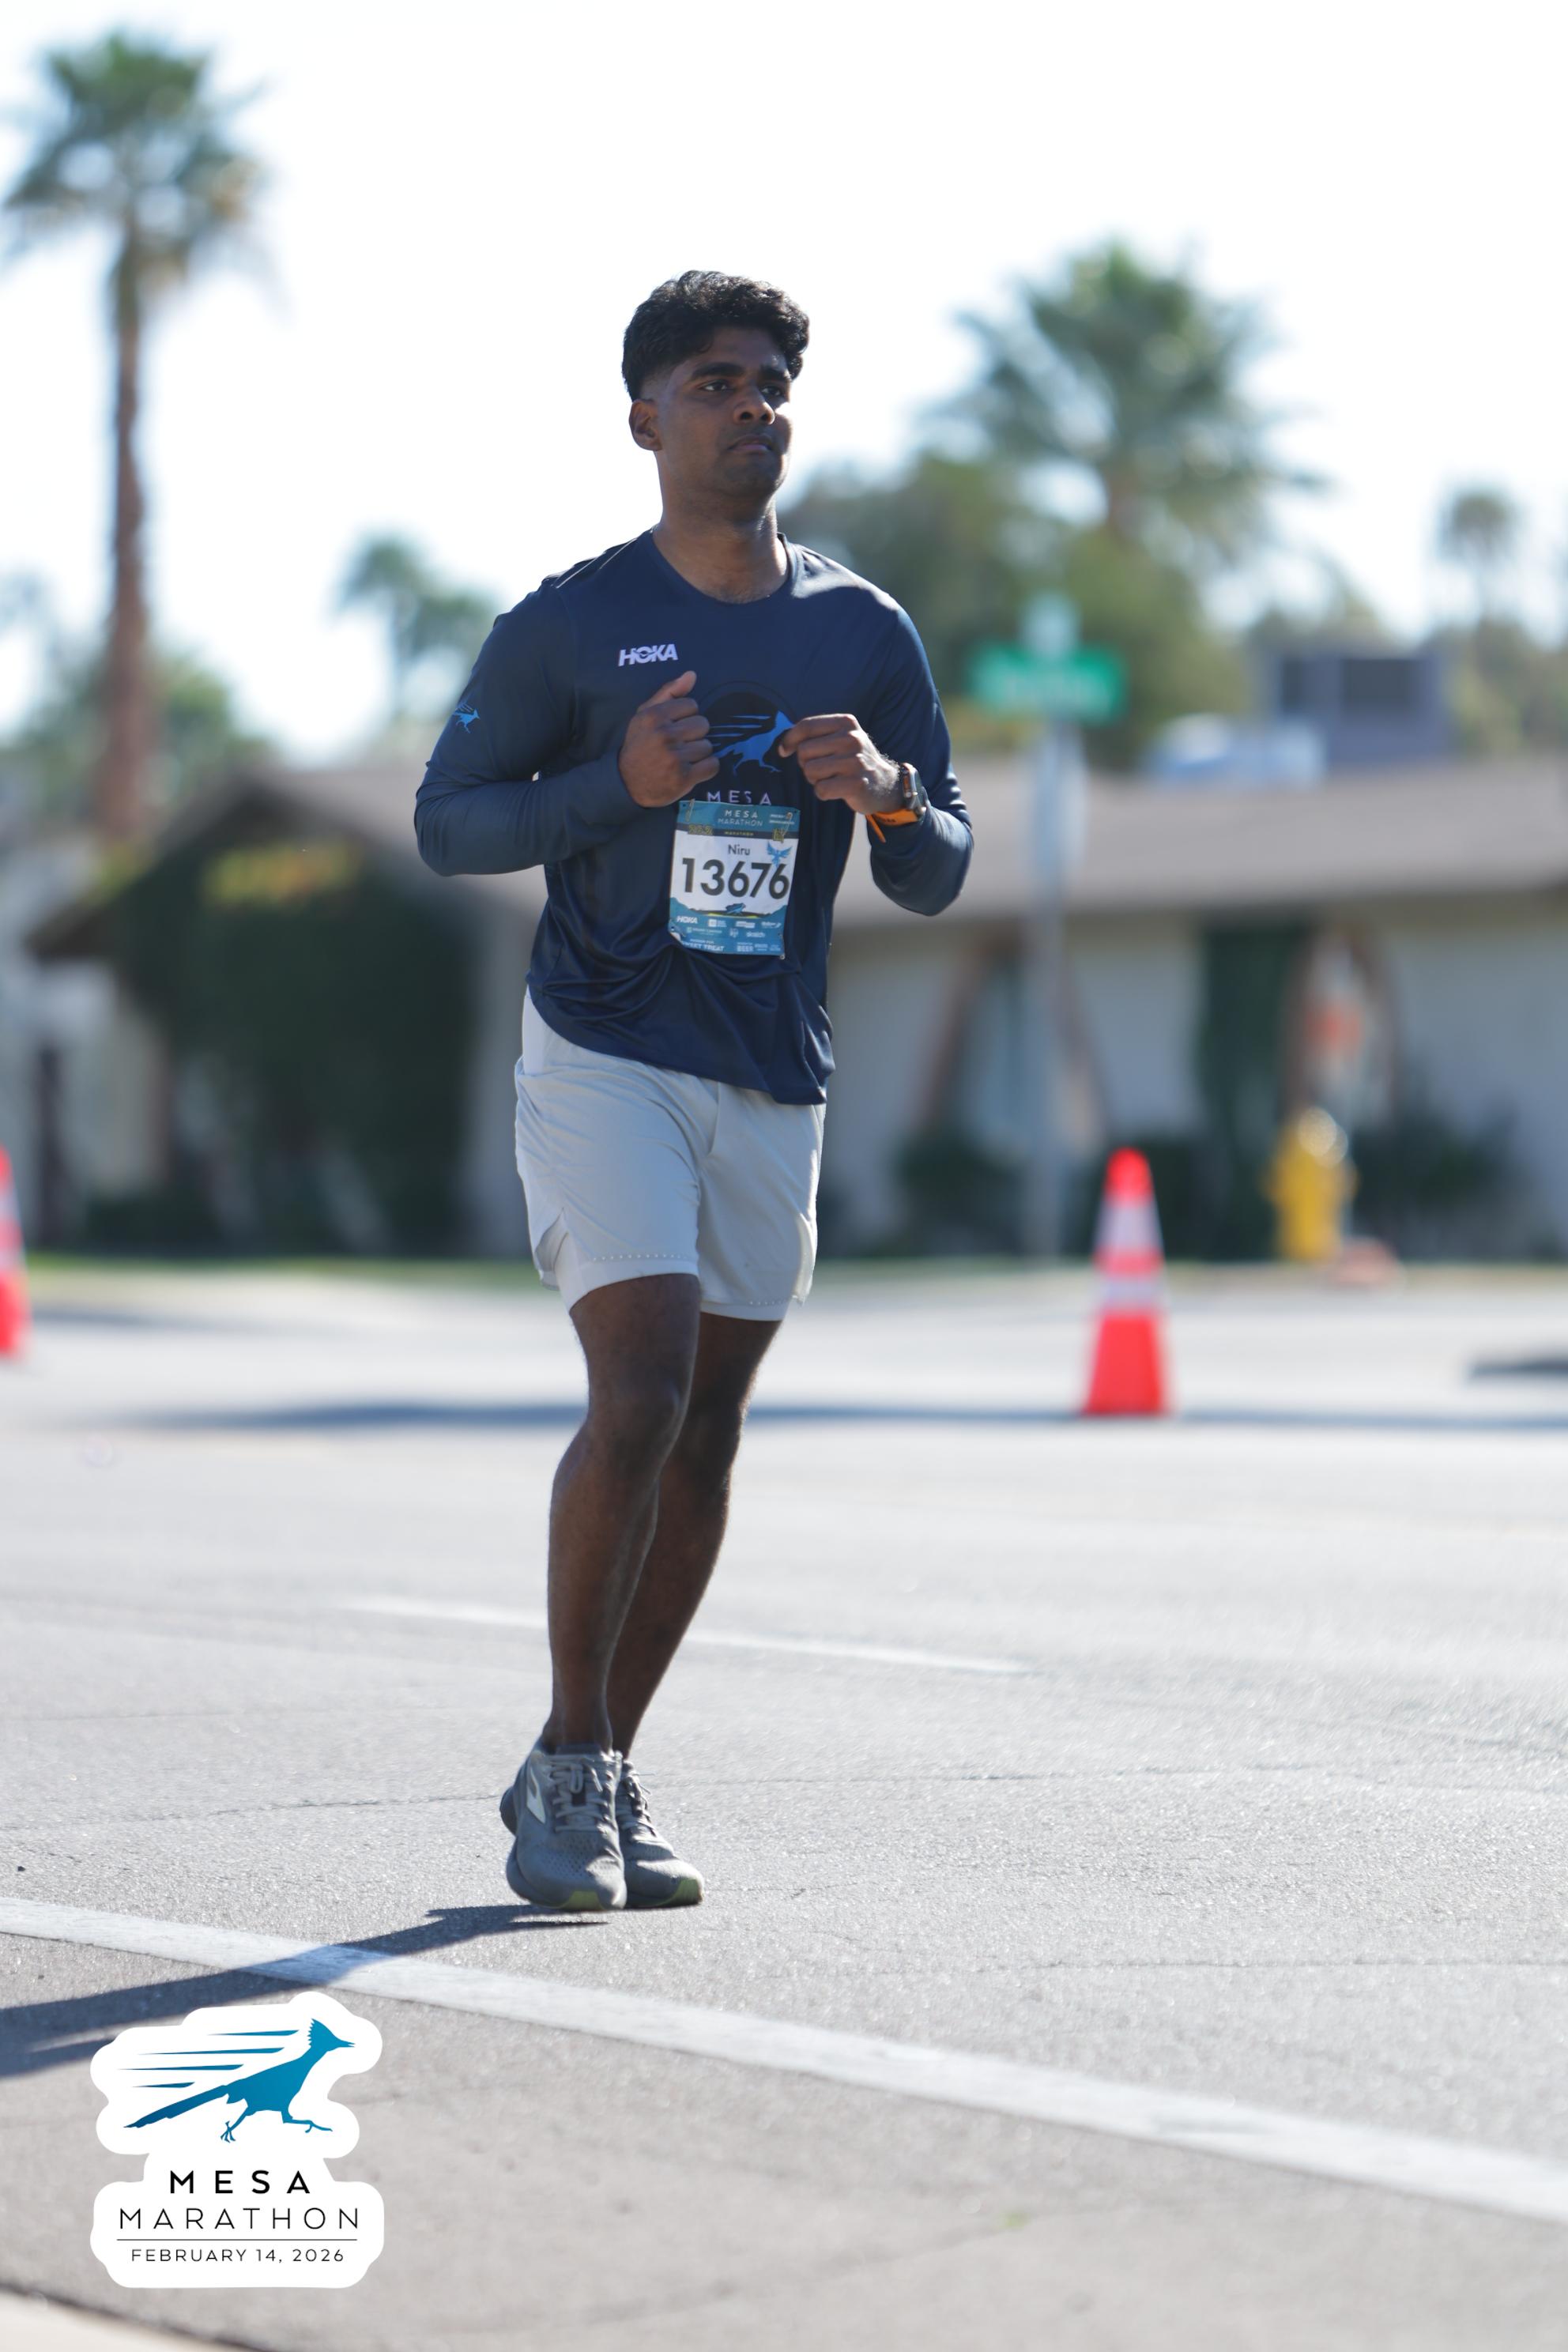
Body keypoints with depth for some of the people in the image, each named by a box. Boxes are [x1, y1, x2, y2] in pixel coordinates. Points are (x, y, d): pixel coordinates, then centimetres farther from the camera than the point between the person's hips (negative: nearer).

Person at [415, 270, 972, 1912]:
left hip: (772, 1090, 4)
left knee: (704, 1435, 6)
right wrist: (619, 786, -16)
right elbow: (445, 822, 0)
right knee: (640, 1398, -17)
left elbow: (937, 880, 10)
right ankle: (568, 1766, -4)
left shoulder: (867, 637, 6)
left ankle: (604, 1777, 19)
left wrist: (888, 792, -14)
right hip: (601, 1064, -4)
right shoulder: (565, 628, -3)